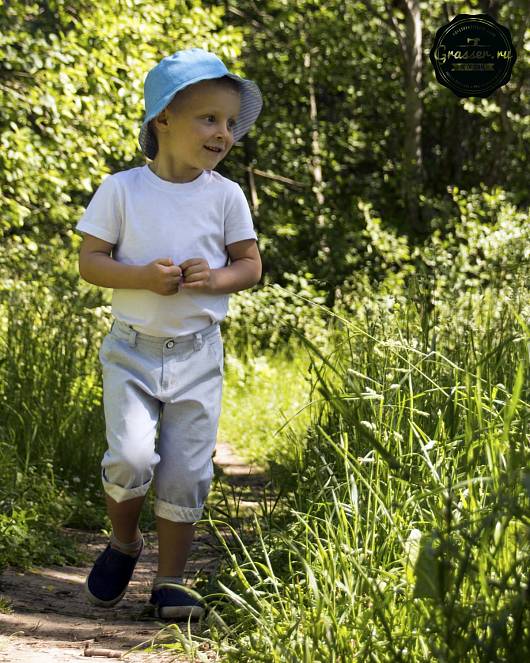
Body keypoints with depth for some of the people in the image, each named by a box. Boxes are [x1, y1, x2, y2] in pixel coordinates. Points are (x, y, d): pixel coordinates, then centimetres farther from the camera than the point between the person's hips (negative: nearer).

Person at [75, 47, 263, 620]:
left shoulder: (225, 195, 1)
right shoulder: (121, 189, -5)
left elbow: (250, 265, 6)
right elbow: (89, 261, -4)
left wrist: (215, 278, -15)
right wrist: (143, 277, -20)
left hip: (197, 356, 2)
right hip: (132, 351, -2)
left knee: (186, 475, 0)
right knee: (130, 459, -16)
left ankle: (170, 581, 16)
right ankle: (123, 542, 14)